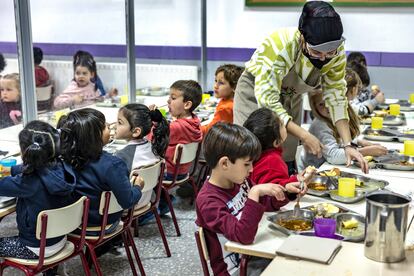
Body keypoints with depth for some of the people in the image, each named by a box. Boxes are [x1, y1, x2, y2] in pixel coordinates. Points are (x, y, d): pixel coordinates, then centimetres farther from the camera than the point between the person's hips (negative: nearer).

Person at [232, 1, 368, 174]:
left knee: (286, 160, 0)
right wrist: (304, 136, -40)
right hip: (257, 93, -4)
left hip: (291, 97, 5)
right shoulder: (282, 46, -36)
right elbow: (267, 101, -36)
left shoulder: (336, 52, -20)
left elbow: (336, 98, -12)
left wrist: (348, 145, -21)